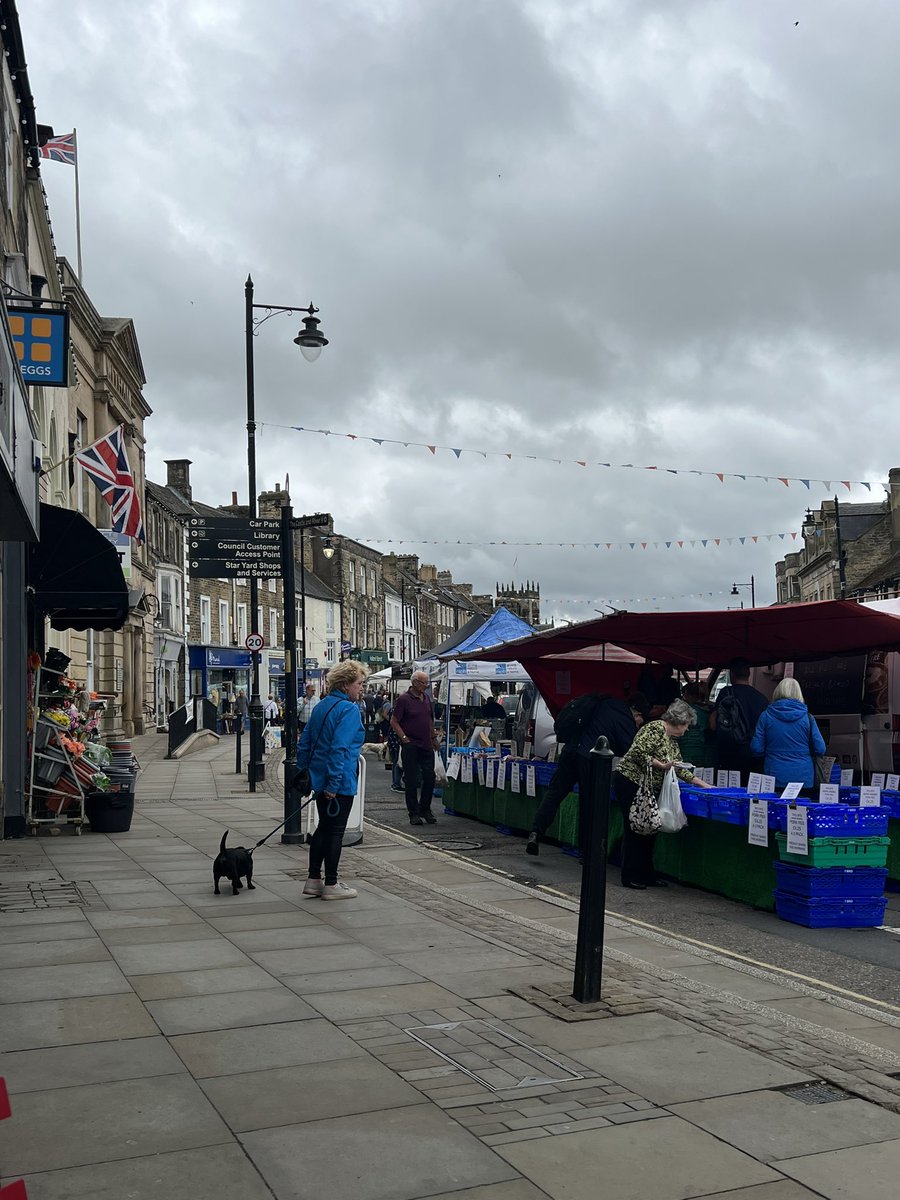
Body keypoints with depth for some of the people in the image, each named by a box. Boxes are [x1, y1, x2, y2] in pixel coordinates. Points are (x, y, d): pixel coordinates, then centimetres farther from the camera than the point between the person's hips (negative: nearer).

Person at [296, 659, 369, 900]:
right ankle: (331, 885, 9)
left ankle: (313, 880, 20)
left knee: (323, 828, 16)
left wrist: (302, 772, 20)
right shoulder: (349, 709, -15)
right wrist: (334, 783, -24)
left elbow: (304, 742, 15)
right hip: (340, 782, -8)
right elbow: (340, 748, -24)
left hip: (320, 779, 8)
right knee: (335, 831, 1)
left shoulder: (321, 706, 12)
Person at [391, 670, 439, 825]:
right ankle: (414, 813, 9)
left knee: (430, 777, 5)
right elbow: (394, 722, -8)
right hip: (410, 746, -6)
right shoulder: (404, 699, -9)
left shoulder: (426, 698, 11)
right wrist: (405, 739, -13)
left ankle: (425, 809, 20)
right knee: (411, 780, 1)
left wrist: (433, 738, 14)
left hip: (427, 745, 6)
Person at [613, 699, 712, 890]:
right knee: (634, 829, -6)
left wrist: (702, 784, 18)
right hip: (630, 782, -10)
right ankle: (630, 877, 1)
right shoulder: (655, 729, -14)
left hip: (648, 789, 10)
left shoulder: (672, 741, 16)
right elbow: (638, 752, -23)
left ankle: (646, 874, 18)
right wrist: (661, 765, -20)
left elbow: (679, 768, 20)